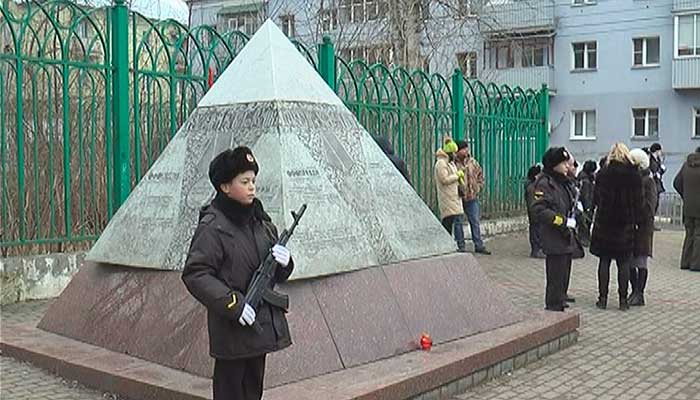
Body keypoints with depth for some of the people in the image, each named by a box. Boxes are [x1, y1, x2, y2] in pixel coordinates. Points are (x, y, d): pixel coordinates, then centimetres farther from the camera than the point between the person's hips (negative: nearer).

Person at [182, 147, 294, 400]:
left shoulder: (259, 220, 9)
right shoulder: (213, 226, -13)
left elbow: (277, 276, 17)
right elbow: (194, 274, -18)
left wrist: (283, 262, -7)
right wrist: (233, 304, -23)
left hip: (263, 322, 7)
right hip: (232, 329, -7)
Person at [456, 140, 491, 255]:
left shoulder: (472, 162, 6)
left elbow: (480, 175, 18)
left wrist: (478, 187, 7)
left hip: (472, 197, 4)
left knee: (475, 222, 10)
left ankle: (479, 246, 17)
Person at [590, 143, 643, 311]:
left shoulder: (602, 174, -4)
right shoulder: (634, 175, -3)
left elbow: (595, 198, -1)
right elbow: (638, 201, -1)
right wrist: (635, 220, 9)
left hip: (604, 222, 0)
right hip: (626, 224, 0)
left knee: (604, 261, 6)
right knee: (624, 263, 6)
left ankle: (603, 298, 7)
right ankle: (623, 300, 7)